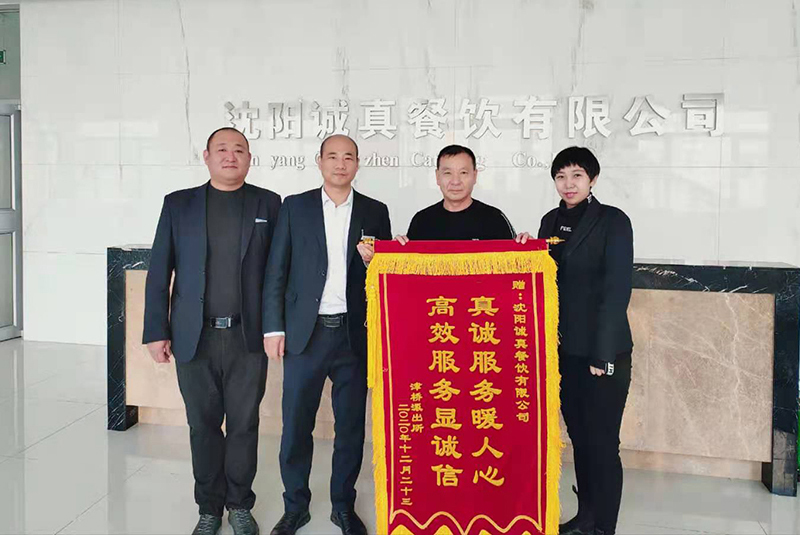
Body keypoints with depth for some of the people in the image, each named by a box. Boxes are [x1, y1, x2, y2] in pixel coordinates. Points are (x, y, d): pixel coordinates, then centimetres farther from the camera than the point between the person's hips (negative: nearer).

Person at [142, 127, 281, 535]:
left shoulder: (268, 204, 4)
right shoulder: (178, 204, 6)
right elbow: (159, 273, 5)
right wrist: (156, 331, 0)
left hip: (248, 337, 0)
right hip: (194, 338, 1)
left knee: (243, 424, 8)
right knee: (203, 425, 10)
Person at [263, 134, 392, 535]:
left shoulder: (375, 212, 7)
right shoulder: (295, 207, 5)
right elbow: (277, 271, 3)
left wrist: (374, 260, -11)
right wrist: (274, 328, -3)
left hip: (355, 334, 1)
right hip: (305, 333, -1)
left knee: (351, 426, 9)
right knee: (296, 425, 5)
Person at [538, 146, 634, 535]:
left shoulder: (613, 222, -8)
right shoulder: (551, 221, 10)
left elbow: (616, 290, -12)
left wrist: (603, 354, -15)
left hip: (604, 352, -5)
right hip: (563, 349, 6)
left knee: (602, 442, 3)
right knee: (579, 437, 15)